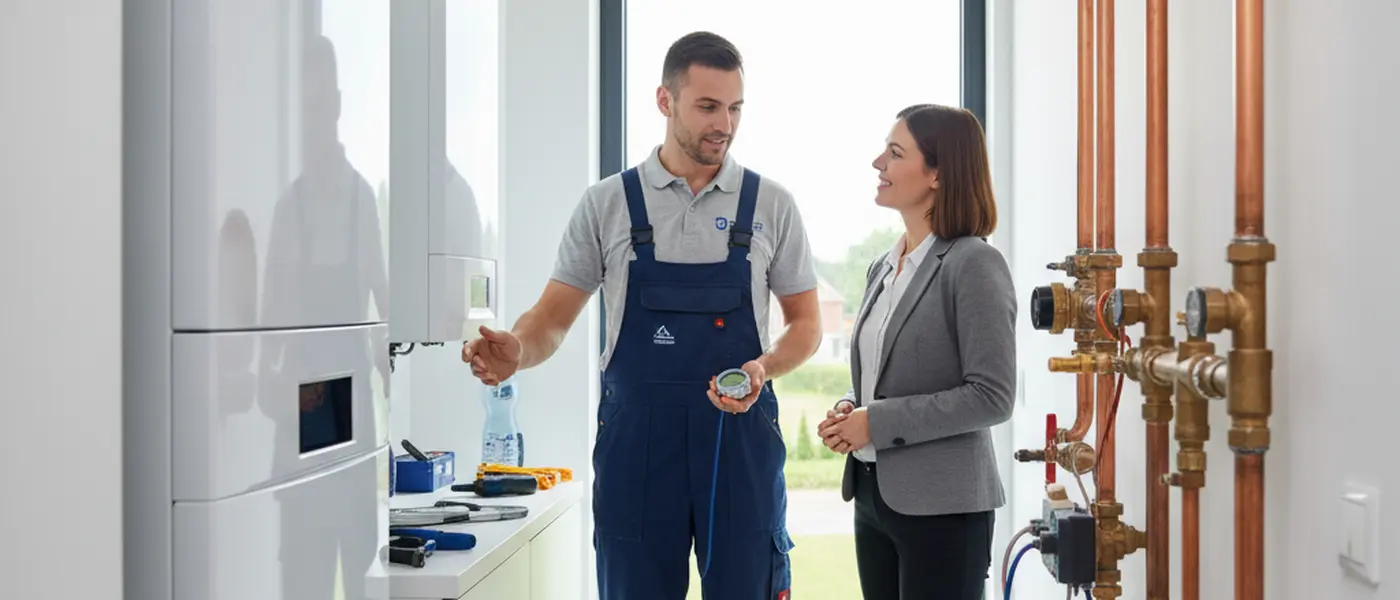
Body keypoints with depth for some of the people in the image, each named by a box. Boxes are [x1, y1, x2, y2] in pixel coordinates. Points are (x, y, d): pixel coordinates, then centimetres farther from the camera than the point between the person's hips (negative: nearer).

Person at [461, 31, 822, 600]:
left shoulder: (770, 203, 3)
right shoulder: (607, 202, 2)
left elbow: (805, 324, 8)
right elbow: (553, 317, 3)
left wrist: (764, 367, -13)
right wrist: (517, 349, -19)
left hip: (739, 432, 0)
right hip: (634, 439, 0)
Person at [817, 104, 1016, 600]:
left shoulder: (974, 264, -12)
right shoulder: (883, 268, 11)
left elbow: (991, 397, -17)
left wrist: (878, 422, -17)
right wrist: (849, 411, -1)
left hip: (941, 505, -7)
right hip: (873, 494, 7)